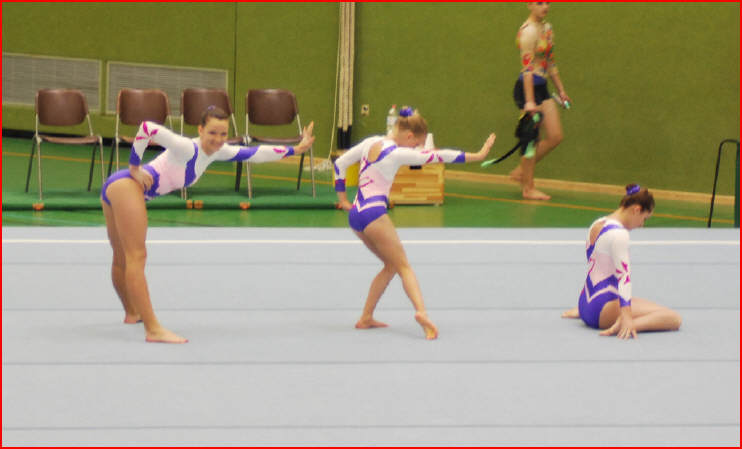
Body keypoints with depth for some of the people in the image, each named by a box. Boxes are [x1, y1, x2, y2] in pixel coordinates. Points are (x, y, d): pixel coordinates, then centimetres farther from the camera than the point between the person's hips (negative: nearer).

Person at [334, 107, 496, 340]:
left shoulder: (370, 142, 12)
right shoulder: (396, 153, -11)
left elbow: (340, 163, 21)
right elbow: (438, 156, -15)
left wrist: (342, 198, 23)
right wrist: (477, 156, -14)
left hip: (355, 214, 8)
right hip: (373, 213, -8)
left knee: (391, 265, 18)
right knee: (403, 266, -9)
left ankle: (366, 318, 17)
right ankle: (421, 311, -31)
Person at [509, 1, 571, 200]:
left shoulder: (547, 28, 12)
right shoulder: (528, 31, -15)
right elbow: (527, 66, -20)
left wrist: (561, 90, 22)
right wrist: (529, 101, -24)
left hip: (542, 88, 9)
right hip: (528, 87, -9)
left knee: (555, 137, 7)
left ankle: (521, 171, 20)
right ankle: (528, 188, 7)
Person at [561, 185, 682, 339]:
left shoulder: (597, 224, 14)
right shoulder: (619, 234, -15)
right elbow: (623, 275, -25)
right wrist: (626, 317, -32)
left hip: (586, 303, 10)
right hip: (601, 308, -10)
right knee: (673, 318, -17)